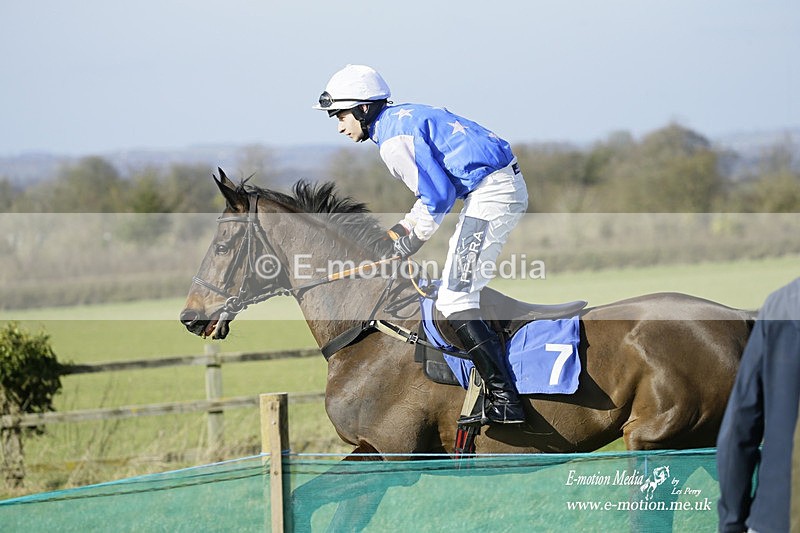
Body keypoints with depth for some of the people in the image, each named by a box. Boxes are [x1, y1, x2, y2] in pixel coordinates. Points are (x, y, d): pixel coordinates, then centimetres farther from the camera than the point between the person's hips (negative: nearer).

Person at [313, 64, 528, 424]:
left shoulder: (393, 139, -10)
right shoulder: (404, 117, 22)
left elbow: (438, 194, -14)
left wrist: (413, 241, -2)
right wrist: (400, 231, 21)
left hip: (490, 194, -11)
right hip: (509, 184, 11)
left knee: (454, 299, -11)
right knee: (461, 289, 20)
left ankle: (504, 399, -17)